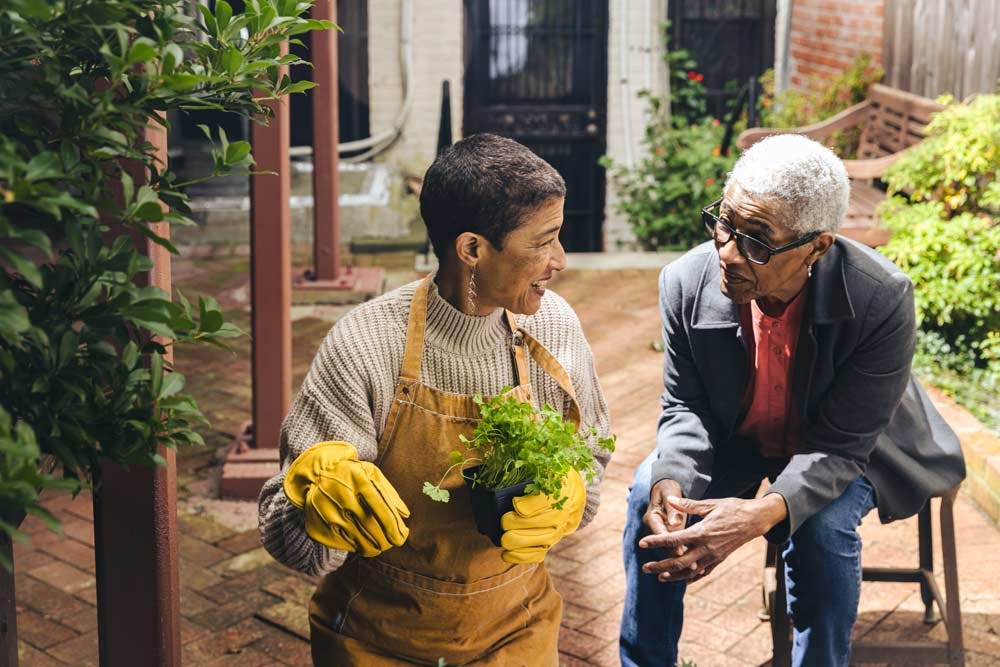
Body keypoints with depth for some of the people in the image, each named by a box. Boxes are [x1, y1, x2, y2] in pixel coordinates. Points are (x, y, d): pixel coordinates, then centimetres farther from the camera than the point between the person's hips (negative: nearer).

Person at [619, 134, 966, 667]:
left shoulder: (882, 301, -33)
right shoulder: (687, 282, -23)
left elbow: (840, 444, -27)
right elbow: (686, 407, -10)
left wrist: (764, 513, -46)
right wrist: (670, 481, -33)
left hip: (843, 449, -2)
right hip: (734, 436, 3)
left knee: (822, 527, -31)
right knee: (650, 494, -19)